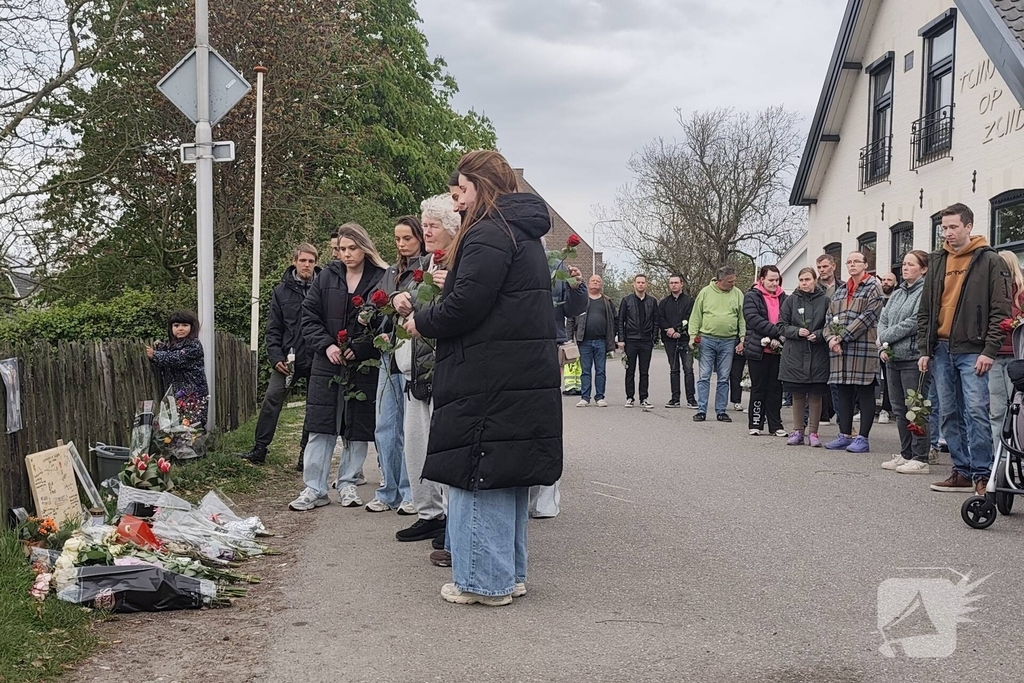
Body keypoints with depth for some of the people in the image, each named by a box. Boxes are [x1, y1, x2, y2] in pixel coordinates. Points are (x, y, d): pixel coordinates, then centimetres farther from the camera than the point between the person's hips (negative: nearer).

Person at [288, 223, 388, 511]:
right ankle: (315, 488, 7)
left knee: (358, 427, 6)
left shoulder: (382, 279, -4)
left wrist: (359, 348, -17)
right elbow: (309, 317, 6)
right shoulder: (326, 277, 6)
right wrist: (326, 345, -9)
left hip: (364, 365, -2)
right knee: (320, 426, 1)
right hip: (327, 363, 2)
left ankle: (347, 484, 20)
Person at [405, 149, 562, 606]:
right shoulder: (524, 234, 18)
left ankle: (482, 581, 5)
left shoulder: (489, 234, -13)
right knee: (509, 477, 15)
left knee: (478, 476, -2)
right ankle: (510, 574, 25)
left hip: (488, 381, -10)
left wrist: (422, 323, -3)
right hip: (527, 377, 10)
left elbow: (466, 305, -20)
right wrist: (442, 303, 14)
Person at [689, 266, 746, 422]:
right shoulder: (705, 292, 1)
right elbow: (696, 316, 4)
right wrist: (693, 335, -3)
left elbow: (742, 319, 7)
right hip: (707, 340, -1)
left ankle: (721, 411, 13)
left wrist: (742, 339, 0)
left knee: (724, 379, 6)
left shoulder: (738, 294, 4)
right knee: (704, 377, -1)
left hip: (728, 341, 1)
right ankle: (701, 410, 3)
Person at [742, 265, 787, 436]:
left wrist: (777, 339, -15)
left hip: (778, 350, 3)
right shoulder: (751, 297, 0)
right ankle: (755, 424, 11)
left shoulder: (783, 298, 11)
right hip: (758, 350, -3)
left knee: (775, 388, 6)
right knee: (758, 388, 3)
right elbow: (754, 319, -14)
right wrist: (778, 331, -20)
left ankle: (775, 425, 12)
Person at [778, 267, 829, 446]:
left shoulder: (824, 301, 1)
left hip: (818, 356, -1)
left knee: (815, 395, 3)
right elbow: (782, 325, 4)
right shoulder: (791, 300, 4)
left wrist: (818, 335, -14)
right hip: (795, 355, 1)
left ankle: (813, 432, 12)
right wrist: (797, 331, -13)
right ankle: (798, 431, 18)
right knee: (798, 395, 8)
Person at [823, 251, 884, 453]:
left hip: (864, 348, -7)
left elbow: (868, 316, -12)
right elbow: (830, 317, 16)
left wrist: (842, 336, -14)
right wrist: (831, 338, -4)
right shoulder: (840, 289, 20)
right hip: (840, 350, 7)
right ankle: (845, 436, 15)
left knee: (865, 394, -2)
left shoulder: (873, 287, -1)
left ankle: (863, 438, 0)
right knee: (843, 393, 9)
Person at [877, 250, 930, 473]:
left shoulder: (926, 292, -8)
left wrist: (885, 337, -8)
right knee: (899, 409, 12)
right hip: (893, 358, 8)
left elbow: (915, 322, -16)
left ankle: (920, 459, -1)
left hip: (914, 358, -8)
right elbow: (883, 320, 14)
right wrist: (883, 347, -3)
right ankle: (905, 454, 20)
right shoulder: (897, 293, 18)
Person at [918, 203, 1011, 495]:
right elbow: (925, 310, 15)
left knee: (976, 412, -11)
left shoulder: (990, 261, -1)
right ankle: (962, 472, 15)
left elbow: (1000, 311, -6)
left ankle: (982, 475, -6)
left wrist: (989, 351, -13)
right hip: (941, 350, 6)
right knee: (950, 414, 8)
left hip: (972, 351, -6)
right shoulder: (937, 262, 14)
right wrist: (924, 349, 9)